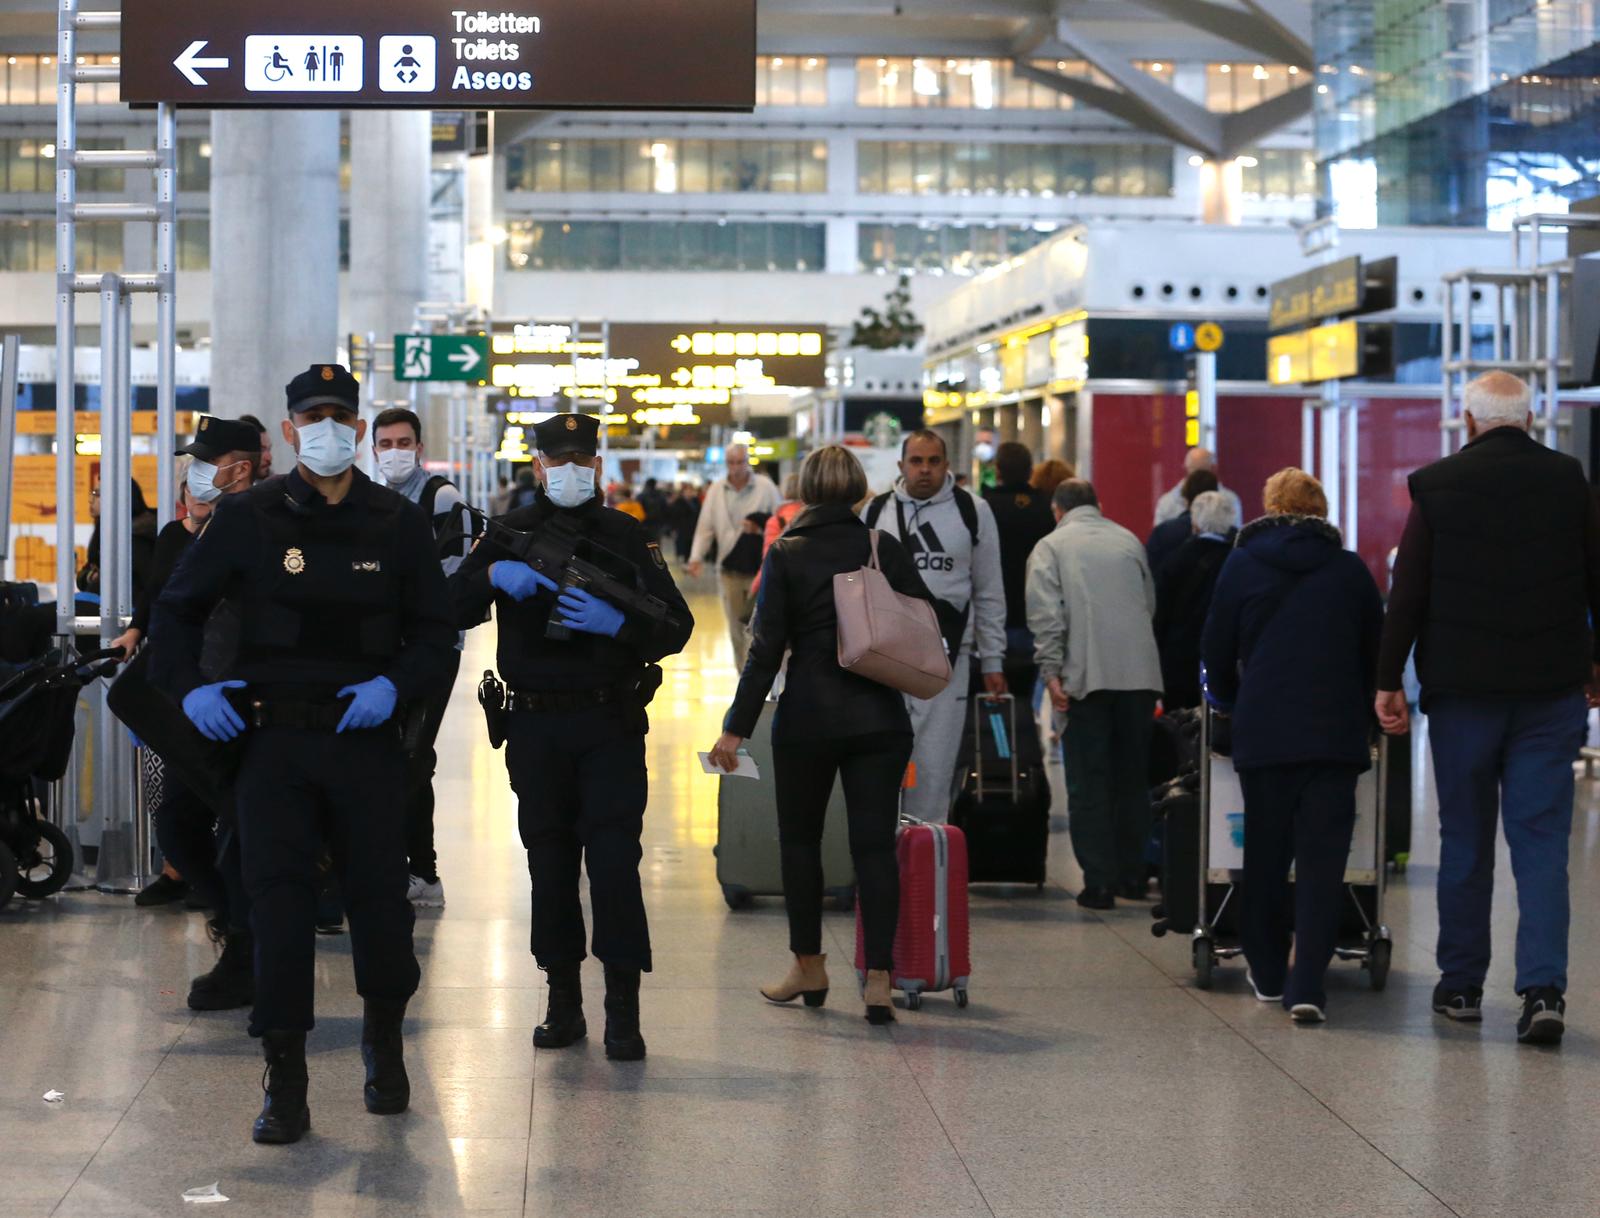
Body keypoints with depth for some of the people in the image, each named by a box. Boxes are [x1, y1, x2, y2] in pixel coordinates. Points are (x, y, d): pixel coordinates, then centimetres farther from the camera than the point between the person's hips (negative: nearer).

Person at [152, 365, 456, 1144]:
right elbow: (177, 609, 11)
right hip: (272, 737, -1)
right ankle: (285, 1082, 1)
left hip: (366, 738, 1)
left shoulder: (397, 523, 5)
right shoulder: (248, 518, 3)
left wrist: (396, 686, -10)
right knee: (279, 899, -6)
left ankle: (384, 1037, 31)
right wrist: (190, 688, -5)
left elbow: (435, 634, 9)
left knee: (379, 896, 4)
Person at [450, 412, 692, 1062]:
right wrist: (493, 577, -15)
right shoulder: (509, 536, 10)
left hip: (611, 723, -2)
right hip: (535, 725, 2)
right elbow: (450, 612, 3)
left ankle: (623, 1010, -5)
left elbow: (677, 625, 1)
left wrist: (619, 623, -17)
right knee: (550, 863, 7)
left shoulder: (625, 537, 6)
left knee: (614, 861, -9)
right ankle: (563, 1002, 16)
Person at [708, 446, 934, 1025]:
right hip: (880, 717, 1)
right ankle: (878, 979, -5)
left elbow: (766, 648, -7)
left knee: (800, 838, 15)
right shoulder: (885, 549, 1)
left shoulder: (787, 554, -4)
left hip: (808, 716, -1)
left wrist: (737, 727, -5)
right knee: (874, 843, 2)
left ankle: (809, 967, 23)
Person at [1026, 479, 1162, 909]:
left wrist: (1052, 672, -9)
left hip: (1087, 677, -3)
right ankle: (1132, 874, 20)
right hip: (1140, 673, 3)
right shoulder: (1129, 540, 14)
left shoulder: (1051, 547, 3)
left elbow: (1046, 615, -8)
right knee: (1133, 779, 14)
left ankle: (1099, 881, -2)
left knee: (1089, 784, 1)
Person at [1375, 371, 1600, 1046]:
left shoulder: (1437, 484, -5)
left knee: (1465, 838, 11)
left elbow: (1407, 591, -5)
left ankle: (1461, 984, 18)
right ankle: (1543, 988, -9)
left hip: (1463, 687, -1)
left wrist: (1388, 680, 1)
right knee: (1542, 838, 2)